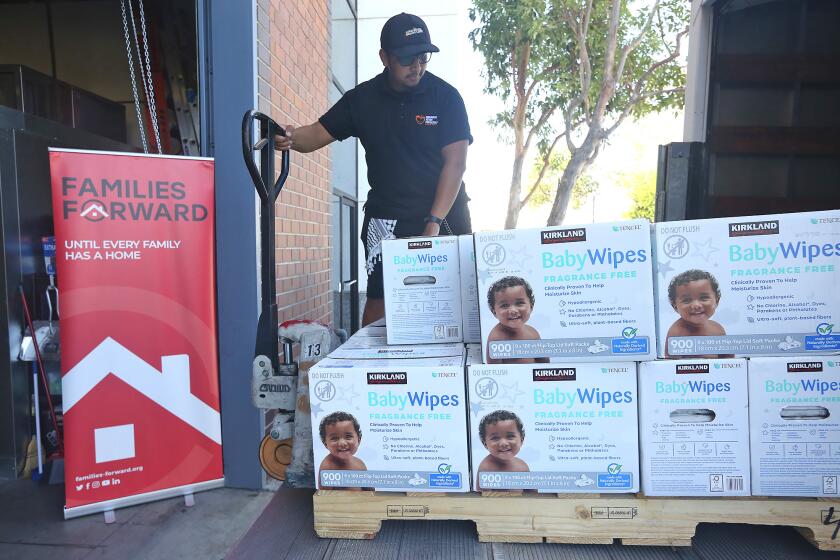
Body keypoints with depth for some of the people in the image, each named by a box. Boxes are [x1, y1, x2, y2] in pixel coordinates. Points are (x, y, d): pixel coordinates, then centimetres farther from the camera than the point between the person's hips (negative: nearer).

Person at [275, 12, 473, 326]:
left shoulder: (445, 96, -3)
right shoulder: (363, 99, 5)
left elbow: (455, 163, -9)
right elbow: (318, 133, 4)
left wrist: (434, 223, -19)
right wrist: (291, 137, -21)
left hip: (444, 216, 0)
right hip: (386, 219, 1)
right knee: (379, 298, -4)